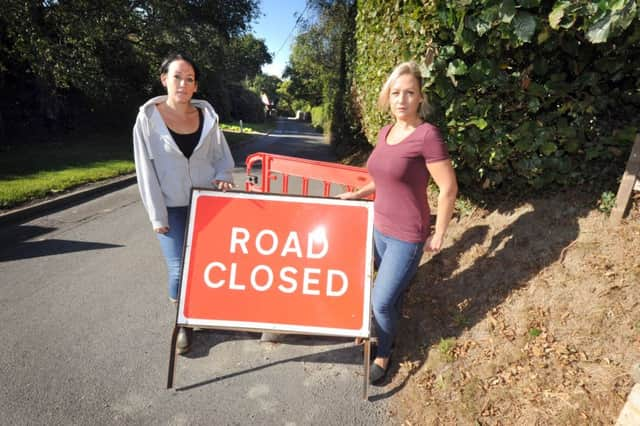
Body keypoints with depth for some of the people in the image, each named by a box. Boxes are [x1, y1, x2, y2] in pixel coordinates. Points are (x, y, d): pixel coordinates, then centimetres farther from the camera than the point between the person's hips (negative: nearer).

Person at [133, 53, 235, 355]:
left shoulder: (206, 115, 2)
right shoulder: (149, 117, -6)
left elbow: (223, 156, 10)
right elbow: (145, 169, -6)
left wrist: (222, 177, -13)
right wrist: (157, 216, -8)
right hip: (173, 208, -2)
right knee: (179, 269, -4)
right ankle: (183, 323, 21)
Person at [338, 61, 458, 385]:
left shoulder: (427, 135, -18)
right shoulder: (385, 132, 4)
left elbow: (448, 188, -15)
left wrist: (438, 236, -10)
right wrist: (357, 194, 12)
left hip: (407, 236, -6)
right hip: (379, 228, 6)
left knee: (381, 300, 1)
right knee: (390, 292, 20)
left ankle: (383, 354, 28)